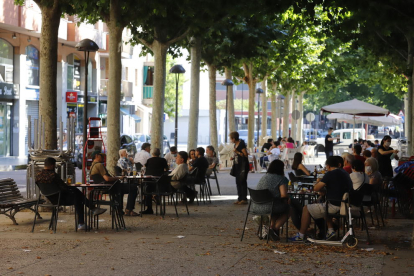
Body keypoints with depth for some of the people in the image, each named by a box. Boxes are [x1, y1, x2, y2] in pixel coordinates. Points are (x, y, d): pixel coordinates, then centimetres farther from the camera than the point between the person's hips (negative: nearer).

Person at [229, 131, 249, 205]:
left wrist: (237, 152, -21)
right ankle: (240, 198, 15)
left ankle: (244, 199, -5)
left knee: (242, 181, -8)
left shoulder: (241, 144, -15)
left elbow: (245, 155, -16)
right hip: (237, 166, 9)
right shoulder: (235, 145, 13)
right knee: (238, 182, 10)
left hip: (243, 166, -9)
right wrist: (234, 157, 7)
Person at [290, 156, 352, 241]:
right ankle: (330, 230, 26)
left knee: (306, 209, 7)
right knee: (325, 205, 38)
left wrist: (319, 182, 9)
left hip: (334, 206, -9)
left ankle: (300, 236, 11)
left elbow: (316, 188, -12)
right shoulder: (345, 173, 12)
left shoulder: (330, 174, -13)